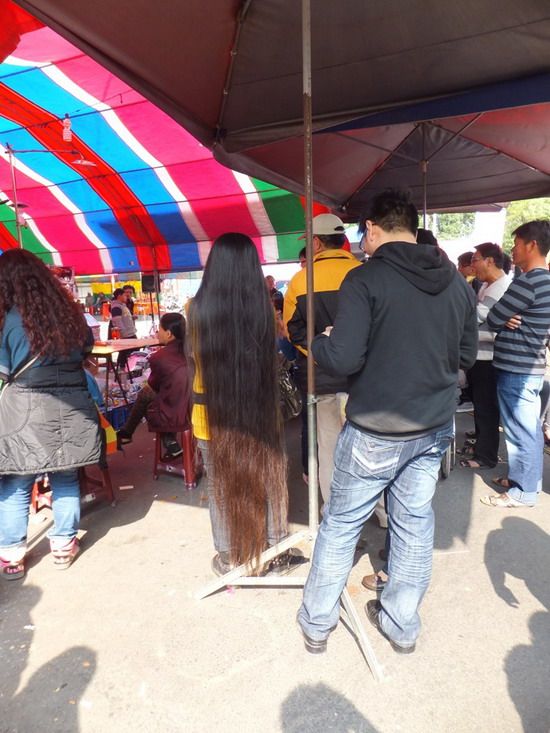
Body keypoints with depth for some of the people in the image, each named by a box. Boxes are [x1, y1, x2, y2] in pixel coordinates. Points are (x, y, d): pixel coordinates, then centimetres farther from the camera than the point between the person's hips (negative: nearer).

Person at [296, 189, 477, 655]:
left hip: (376, 430, -5)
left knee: (340, 524, 11)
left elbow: (344, 359, -21)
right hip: (435, 427, 6)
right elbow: (467, 355, 11)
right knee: (415, 522, 18)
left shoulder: (366, 279, -15)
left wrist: (318, 341, -1)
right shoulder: (457, 281, 3)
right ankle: (402, 625, 35)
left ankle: (316, 623, 29)